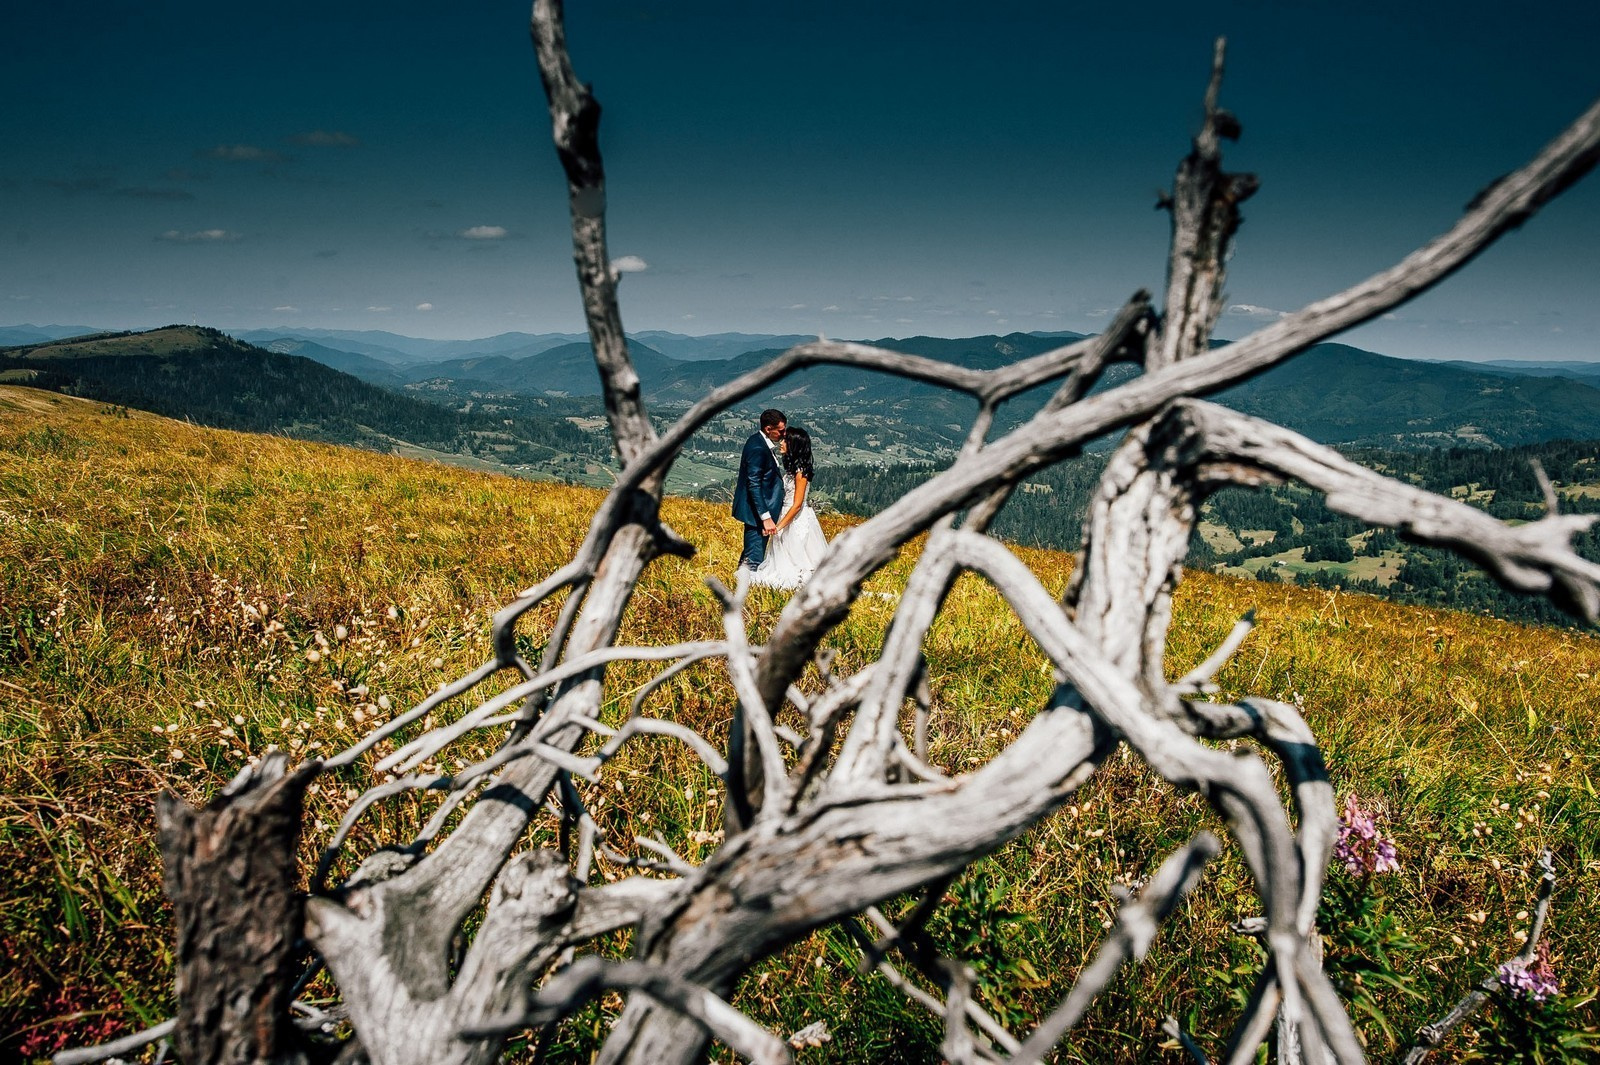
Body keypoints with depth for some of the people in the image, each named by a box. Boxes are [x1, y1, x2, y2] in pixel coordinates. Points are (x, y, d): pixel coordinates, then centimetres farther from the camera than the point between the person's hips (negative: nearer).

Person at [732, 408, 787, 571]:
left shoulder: (761, 442, 8)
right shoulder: (757, 448, -22)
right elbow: (754, 486, -25)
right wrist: (766, 518, -27)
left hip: (760, 510, 11)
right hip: (756, 513, -11)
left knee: (749, 556, 20)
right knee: (753, 560, -5)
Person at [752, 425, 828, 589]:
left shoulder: (800, 471, -21)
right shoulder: (791, 466, 6)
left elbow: (797, 504, -23)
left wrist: (779, 526, -22)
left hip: (799, 520, -9)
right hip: (789, 518, 9)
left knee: (798, 559, 4)